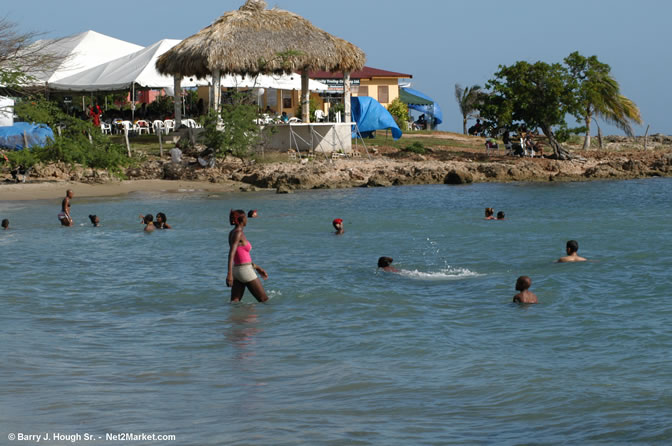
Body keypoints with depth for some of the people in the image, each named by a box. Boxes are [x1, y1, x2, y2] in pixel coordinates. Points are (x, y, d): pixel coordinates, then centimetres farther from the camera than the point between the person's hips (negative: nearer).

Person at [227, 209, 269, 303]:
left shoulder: (232, 233, 13)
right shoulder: (238, 233, -14)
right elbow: (231, 254, -25)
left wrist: (257, 267, 26)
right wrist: (229, 273, -34)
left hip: (237, 270, 9)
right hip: (245, 270, -9)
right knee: (264, 300, 7)